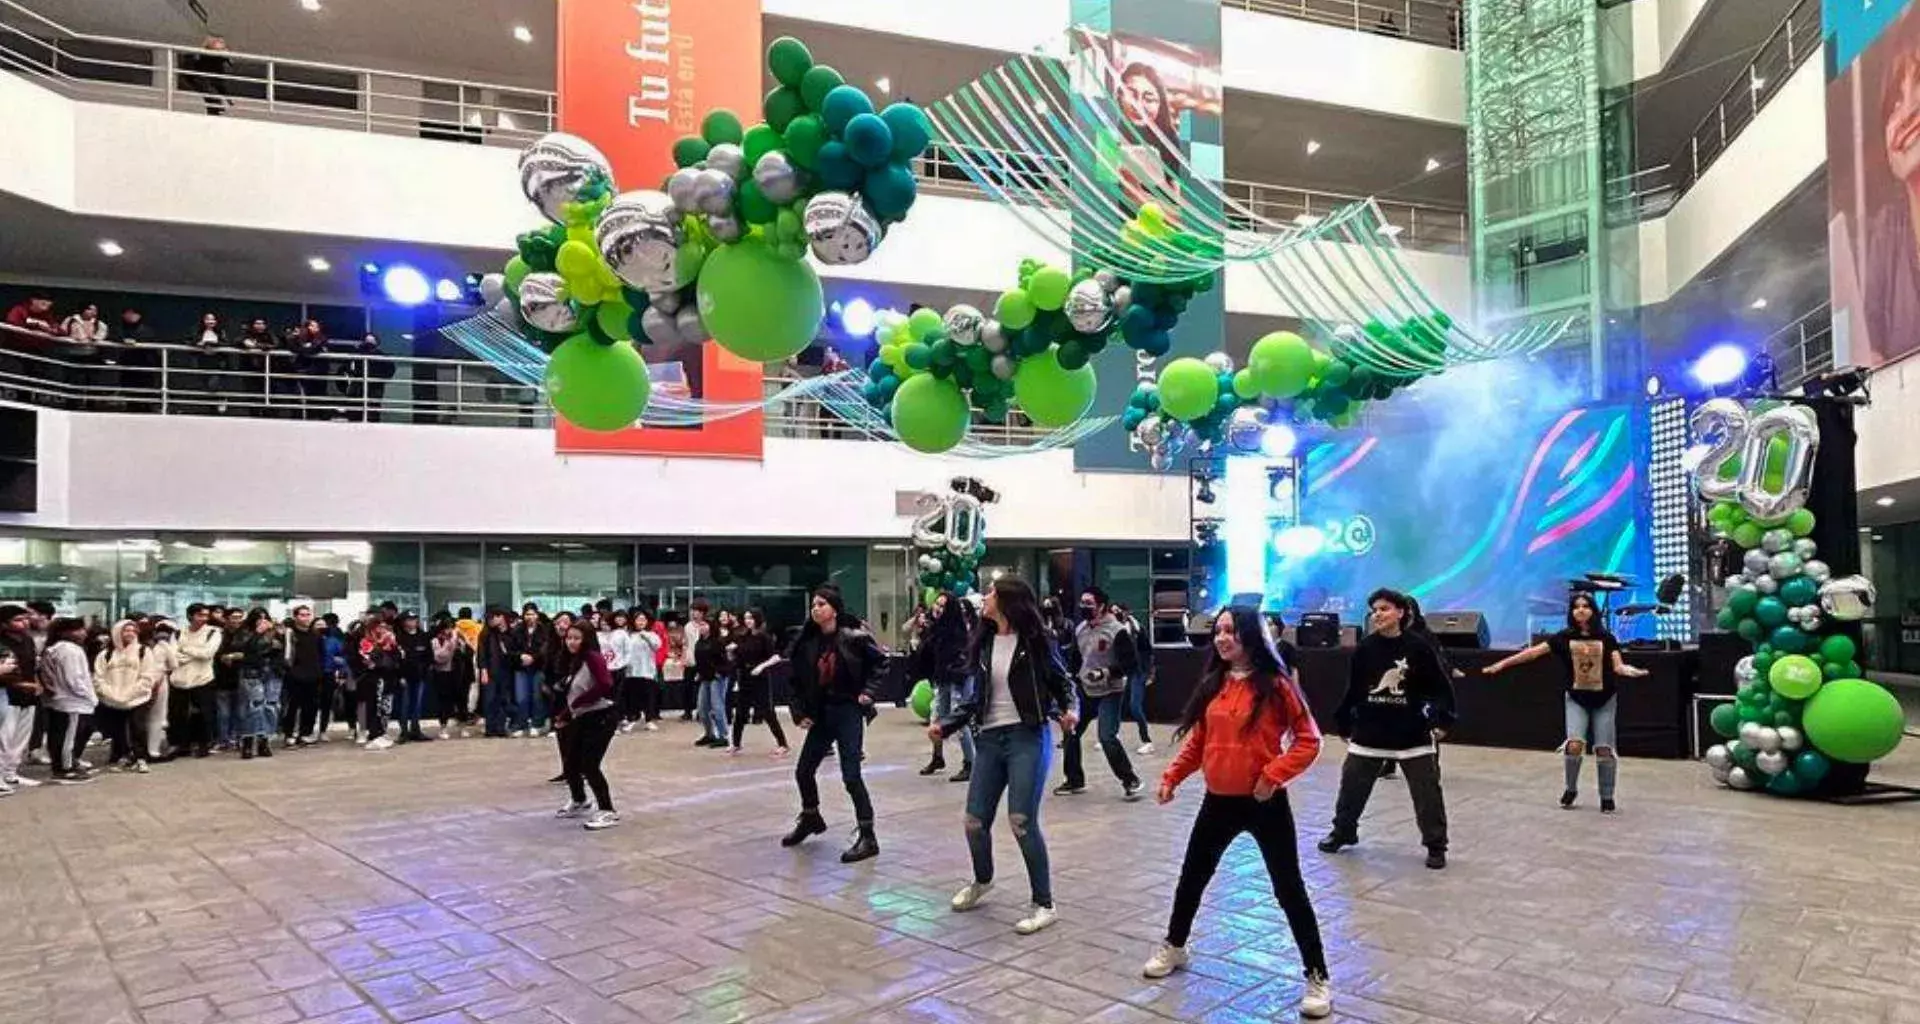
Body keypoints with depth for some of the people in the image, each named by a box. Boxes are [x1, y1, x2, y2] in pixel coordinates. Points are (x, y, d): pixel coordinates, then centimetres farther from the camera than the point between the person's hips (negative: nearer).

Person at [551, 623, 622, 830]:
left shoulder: (593, 657, -15)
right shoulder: (570, 660, 11)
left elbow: (605, 685, -27)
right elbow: (567, 692, 15)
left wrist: (576, 703, -18)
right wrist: (563, 714, 2)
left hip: (601, 717, -9)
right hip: (582, 719, 9)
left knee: (589, 765, -12)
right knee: (570, 764, 16)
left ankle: (607, 812, -2)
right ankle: (579, 802, 42)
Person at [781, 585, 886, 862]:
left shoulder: (854, 636, -12)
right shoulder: (807, 642, 0)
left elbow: (880, 663, -1)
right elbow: (798, 681, 7)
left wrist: (868, 691, -10)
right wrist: (800, 712, 0)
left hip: (848, 712, -6)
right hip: (820, 714, 6)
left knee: (851, 776, -9)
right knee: (803, 771, 14)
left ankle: (867, 838, 2)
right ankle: (810, 818, 41)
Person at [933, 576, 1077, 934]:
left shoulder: (1034, 640, -6)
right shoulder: (983, 643, 7)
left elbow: (1061, 682, 3)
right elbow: (973, 697, 10)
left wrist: (1068, 710, -16)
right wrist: (944, 724, -1)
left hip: (1028, 737, -5)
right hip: (989, 739, 5)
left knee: (1021, 820, -13)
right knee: (975, 820, 7)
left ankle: (1043, 904, 3)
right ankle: (982, 880, 38)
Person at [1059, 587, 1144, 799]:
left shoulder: (1117, 631, -18)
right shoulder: (1080, 629, 4)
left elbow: (1131, 661, -19)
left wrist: (1107, 672, -27)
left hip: (1110, 693, -7)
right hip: (1085, 690, 7)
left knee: (1107, 737, -16)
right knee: (1070, 732, 8)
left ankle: (1130, 780, 1)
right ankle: (1075, 780, 24)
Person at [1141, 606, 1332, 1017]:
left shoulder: (1275, 683, -12)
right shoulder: (1213, 683, 5)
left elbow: (1308, 740, -11)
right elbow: (1197, 740, 12)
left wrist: (1274, 775, -19)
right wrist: (1172, 776, 4)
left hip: (1265, 803, -6)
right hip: (1218, 802, 6)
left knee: (1288, 889, 2)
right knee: (1192, 876, 18)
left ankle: (1318, 978, 15)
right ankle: (1174, 948, 40)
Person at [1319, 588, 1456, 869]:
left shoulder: (1418, 648, -8)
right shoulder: (1365, 648, -3)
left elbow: (1441, 687, -1)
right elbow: (1351, 689, 5)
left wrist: (1442, 720, -7)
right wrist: (1343, 724, 8)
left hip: (1412, 736, -2)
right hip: (1368, 734, 2)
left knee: (1428, 792, 3)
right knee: (1351, 787, 12)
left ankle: (1436, 846, 19)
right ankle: (1342, 831, 33)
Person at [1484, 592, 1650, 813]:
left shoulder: (1606, 638, -6)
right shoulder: (1565, 637, -6)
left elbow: (1618, 665, -11)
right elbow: (1534, 651, -11)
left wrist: (1629, 670, -35)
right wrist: (1502, 664, -16)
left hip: (1604, 700, 0)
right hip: (1576, 699, 0)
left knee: (1604, 749, 2)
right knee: (1574, 744, -14)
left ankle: (1607, 797, 18)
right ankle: (1571, 789, 9)